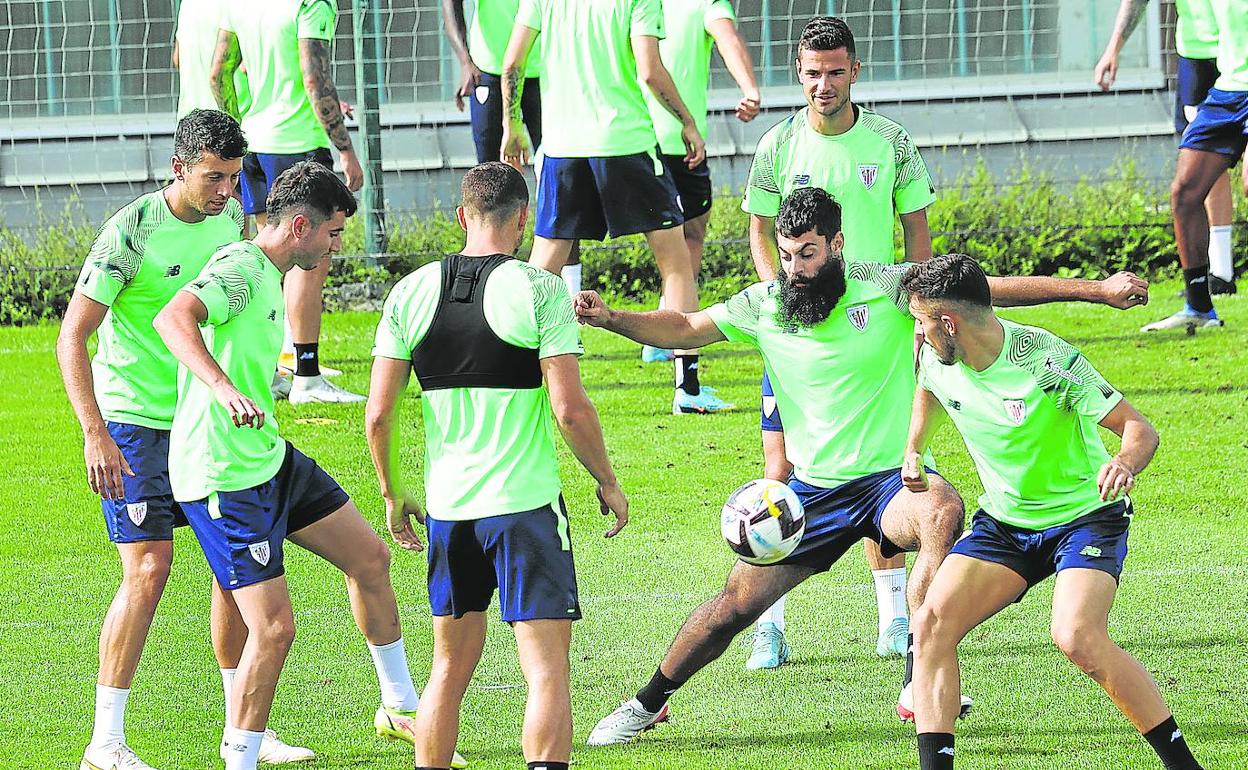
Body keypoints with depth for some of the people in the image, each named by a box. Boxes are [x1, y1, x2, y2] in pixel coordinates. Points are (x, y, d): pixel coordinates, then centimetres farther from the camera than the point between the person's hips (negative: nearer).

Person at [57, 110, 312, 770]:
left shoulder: (229, 217, 2)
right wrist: (95, 434, -26)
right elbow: (72, 337, -18)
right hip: (133, 420, -7)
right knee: (148, 570, -12)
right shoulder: (131, 232, -18)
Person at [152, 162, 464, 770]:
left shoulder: (269, 276, 12)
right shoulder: (240, 270, -20)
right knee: (273, 629, -11)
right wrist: (224, 390, -52)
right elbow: (173, 318, -39)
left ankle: (400, 708, 32)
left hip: (270, 457, 10)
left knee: (370, 559, 16)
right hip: (223, 478, -10)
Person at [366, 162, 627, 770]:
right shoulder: (539, 291, -9)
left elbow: (378, 413, 3)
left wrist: (393, 495, 17)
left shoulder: (411, 293, 3)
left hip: (446, 508, 5)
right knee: (547, 671, -4)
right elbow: (570, 408, -13)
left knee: (449, 670, 16)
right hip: (526, 503, -5)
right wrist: (608, 484, 1)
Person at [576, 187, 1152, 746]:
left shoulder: (887, 288, -10)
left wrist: (1097, 290, -15)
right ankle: (649, 703, 27)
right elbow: (682, 329, 8)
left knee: (942, 511, -37)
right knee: (736, 605, 3)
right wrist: (608, 318, -10)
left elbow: (994, 290, -10)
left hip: (894, 478, -3)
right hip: (814, 489, 3)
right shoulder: (763, 306, -2)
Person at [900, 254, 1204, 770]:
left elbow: (1138, 428, -23)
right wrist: (913, 451, 8)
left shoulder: (1045, 359, -25)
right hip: (1002, 522, 6)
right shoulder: (936, 360, -6)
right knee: (931, 623, -14)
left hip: (1084, 515, -6)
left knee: (1077, 637, -29)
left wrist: (1126, 463, -45)